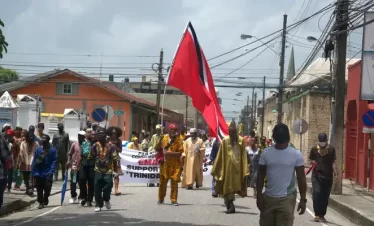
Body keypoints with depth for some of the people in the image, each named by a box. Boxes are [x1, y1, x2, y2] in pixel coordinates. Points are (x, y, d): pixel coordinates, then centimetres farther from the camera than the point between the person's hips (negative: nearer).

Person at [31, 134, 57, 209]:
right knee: (39, 189, 5)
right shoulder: (38, 149, 2)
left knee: (47, 188, 0)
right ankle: (41, 202, 19)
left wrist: (51, 172, -14)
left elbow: (54, 162, -5)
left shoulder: (52, 150, -3)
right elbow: (34, 161, 3)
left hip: (47, 174, -2)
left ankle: (45, 199, 27)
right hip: (38, 174, 2)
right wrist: (33, 172, -2)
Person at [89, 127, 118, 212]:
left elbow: (115, 159, -2)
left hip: (108, 170, -1)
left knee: (108, 186, -10)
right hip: (98, 170, 1)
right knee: (97, 189, 0)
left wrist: (115, 171, -4)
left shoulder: (110, 146, -2)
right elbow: (91, 157, 8)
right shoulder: (95, 146, 2)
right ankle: (98, 205, 12)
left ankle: (106, 199, 20)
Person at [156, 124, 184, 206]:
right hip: (165, 163, 2)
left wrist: (169, 153, -17)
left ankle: (174, 200, 3)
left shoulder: (178, 140, 0)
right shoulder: (163, 138, 7)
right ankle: (161, 199, 21)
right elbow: (157, 148, 19)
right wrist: (162, 152, 1)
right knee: (163, 181, 7)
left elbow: (180, 153, -8)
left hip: (175, 164, -2)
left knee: (174, 182, -4)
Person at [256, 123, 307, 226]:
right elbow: (260, 175, 6)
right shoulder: (266, 153, 1)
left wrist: (303, 199, -5)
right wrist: (259, 196, 0)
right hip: (268, 197, 3)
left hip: (287, 198, -3)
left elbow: (301, 178, -1)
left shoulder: (296, 154, -4)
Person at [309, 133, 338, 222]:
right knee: (317, 193, -13)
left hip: (328, 176, 1)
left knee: (325, 196, 5)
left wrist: (335, 174, -3)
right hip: (316, 175, -1)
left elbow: (333, 162, 5)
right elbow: (310, 159, 14)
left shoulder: (331, 149, 4)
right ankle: (317, 214, -5)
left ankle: (322, 215, 15)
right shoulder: (314, 149, 3)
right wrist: (312, 162, -10)